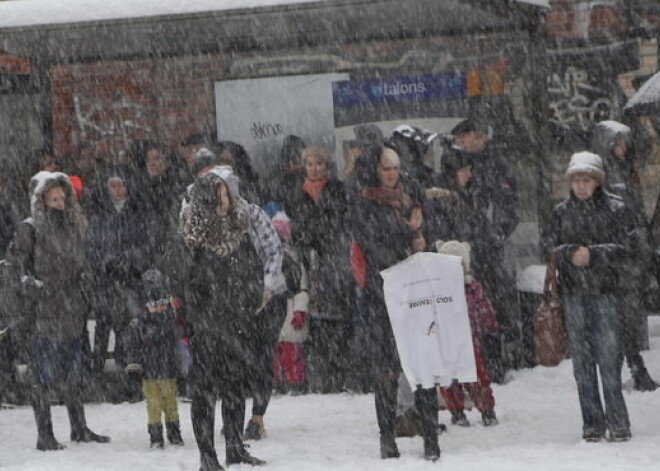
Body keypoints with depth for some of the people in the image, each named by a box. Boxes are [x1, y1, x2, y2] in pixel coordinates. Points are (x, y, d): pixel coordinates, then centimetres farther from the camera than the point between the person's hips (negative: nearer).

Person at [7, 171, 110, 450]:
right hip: (44, 312, -6)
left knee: (73, 372, 10)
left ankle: (79, 428, 16)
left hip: (71, 310, 6)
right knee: (45, 374, -7)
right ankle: (45, 435, -5)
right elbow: (17, 263, -6)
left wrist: (87, 296, 15)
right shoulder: (30, 229, -4)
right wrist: (30, 283, -19)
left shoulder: (72, 228, 15)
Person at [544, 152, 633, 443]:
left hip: (604, 290, -3)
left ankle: (617, 421, -3)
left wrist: (593, 254, -14)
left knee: (608, 355, -9)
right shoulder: (562, 212, 10)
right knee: (582, 358, 3)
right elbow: (551, 246, 9)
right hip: (572, 292, 3)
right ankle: (592, 422, 8)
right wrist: (571, 253, -11)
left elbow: (627, 248, -3)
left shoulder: (615, 209, 1)